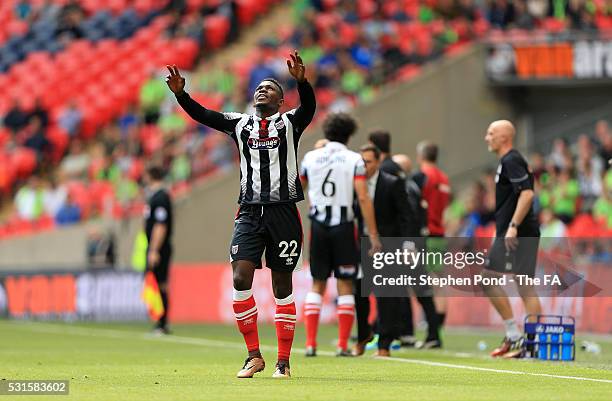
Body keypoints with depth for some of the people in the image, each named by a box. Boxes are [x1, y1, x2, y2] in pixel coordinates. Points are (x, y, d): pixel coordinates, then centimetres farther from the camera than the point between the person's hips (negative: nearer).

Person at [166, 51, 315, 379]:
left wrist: (301, 81, -35)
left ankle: (283, 361, 10)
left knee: (282, 287, 2)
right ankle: (254, 356, 0)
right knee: (240, 279, -12)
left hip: (283, 213, -2)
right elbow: (203, 115, 3)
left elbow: (308, 107, -15)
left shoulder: (289, 123, 5)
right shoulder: (240, 124, 13)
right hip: (249, 212, 2)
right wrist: (180, 93, -14)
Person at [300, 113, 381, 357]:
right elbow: (363, 198, -11)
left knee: (317, 284, 11)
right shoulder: (354, 160, -4)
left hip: (318, 227, 3)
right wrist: (373, 234, -10)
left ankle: (310, 343, 3)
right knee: (345, 286, 4)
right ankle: (343, 345, -1)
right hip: (343, 227, -2)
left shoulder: (310, 158, 5)